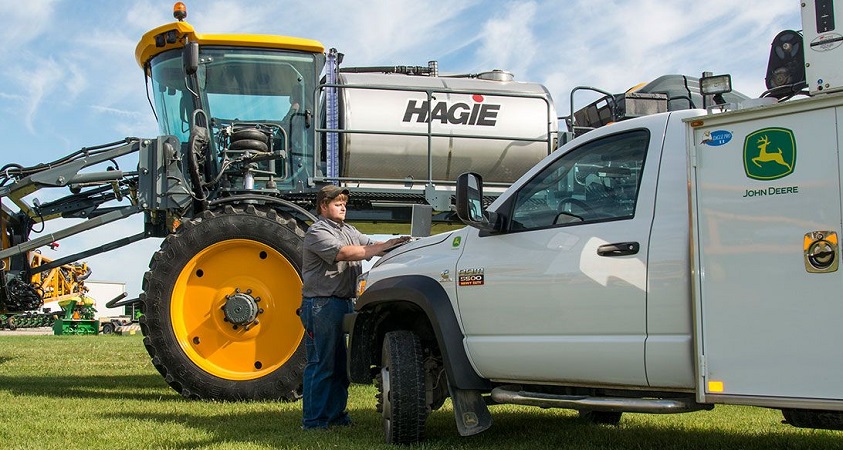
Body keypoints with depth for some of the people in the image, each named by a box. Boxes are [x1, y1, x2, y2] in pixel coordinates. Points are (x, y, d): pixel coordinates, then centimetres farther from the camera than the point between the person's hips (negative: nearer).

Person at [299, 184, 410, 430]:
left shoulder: (349, 231, 20)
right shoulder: (317, 232, -7)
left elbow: (370, 246, 11)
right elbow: (342, 253, -22)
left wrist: (394, 245, -10)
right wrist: (383, 247, -25)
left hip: (344, 303, 9)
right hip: (322, 304, -9)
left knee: (340, 362, 12)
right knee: (321, 364, -6)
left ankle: (336, 414, 21)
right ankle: (313, 420, -2)